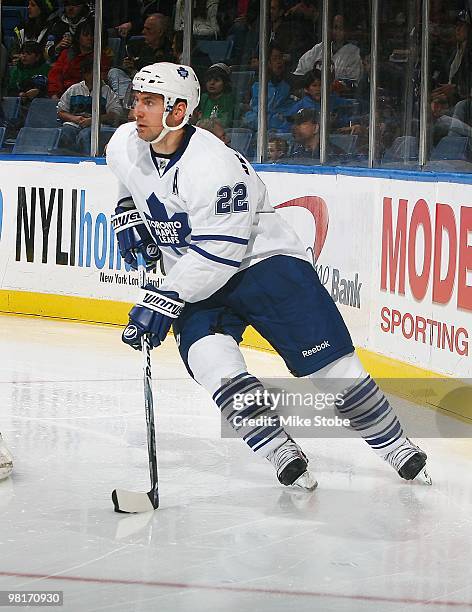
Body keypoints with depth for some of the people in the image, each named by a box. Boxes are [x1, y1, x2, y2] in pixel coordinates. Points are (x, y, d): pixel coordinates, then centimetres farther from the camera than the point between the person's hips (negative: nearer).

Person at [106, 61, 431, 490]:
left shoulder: (211, 165, -28)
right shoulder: (125, 146, -4)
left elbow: (220, 252, -31)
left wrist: (164, 301, -32)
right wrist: (128, 215, 11)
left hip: (262, 259, -6)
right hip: (196, 279, 6)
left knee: (327, 362, -12)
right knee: (208, 355, -24)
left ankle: (395, 445, 6)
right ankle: (282, 455, -24)